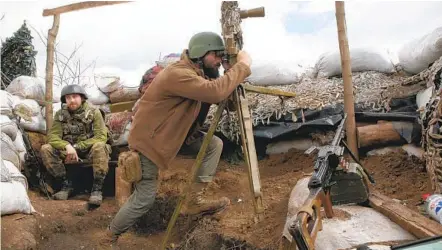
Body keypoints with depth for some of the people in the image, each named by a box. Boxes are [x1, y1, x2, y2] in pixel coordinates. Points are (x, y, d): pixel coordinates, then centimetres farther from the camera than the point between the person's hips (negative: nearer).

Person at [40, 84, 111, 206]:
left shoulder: (94, 112, -9)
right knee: (46, 149, -20)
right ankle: (66, 184, -8)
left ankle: (97, 188, -26)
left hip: (89, 149, -3)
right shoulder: (60, 114, 0)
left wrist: (77, 147, -25)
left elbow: (101, 137, -17)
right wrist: (67, 146, -32)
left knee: (99, 147, -36)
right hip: (68, 150, 3)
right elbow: (52, 136, -10)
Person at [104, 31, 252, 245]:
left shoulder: (199, 73, 2)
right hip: (149, 139, -9)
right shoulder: (179, 74, -29)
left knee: (214, 144, -2)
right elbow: (216, 92, -41)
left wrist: (233, 71, -12)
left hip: (174, 133, 9)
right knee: (144, 198, -3)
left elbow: (217, 95, 4)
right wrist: (242, 66, -30)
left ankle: (194, 200, 4)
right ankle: (110, 237, 21)